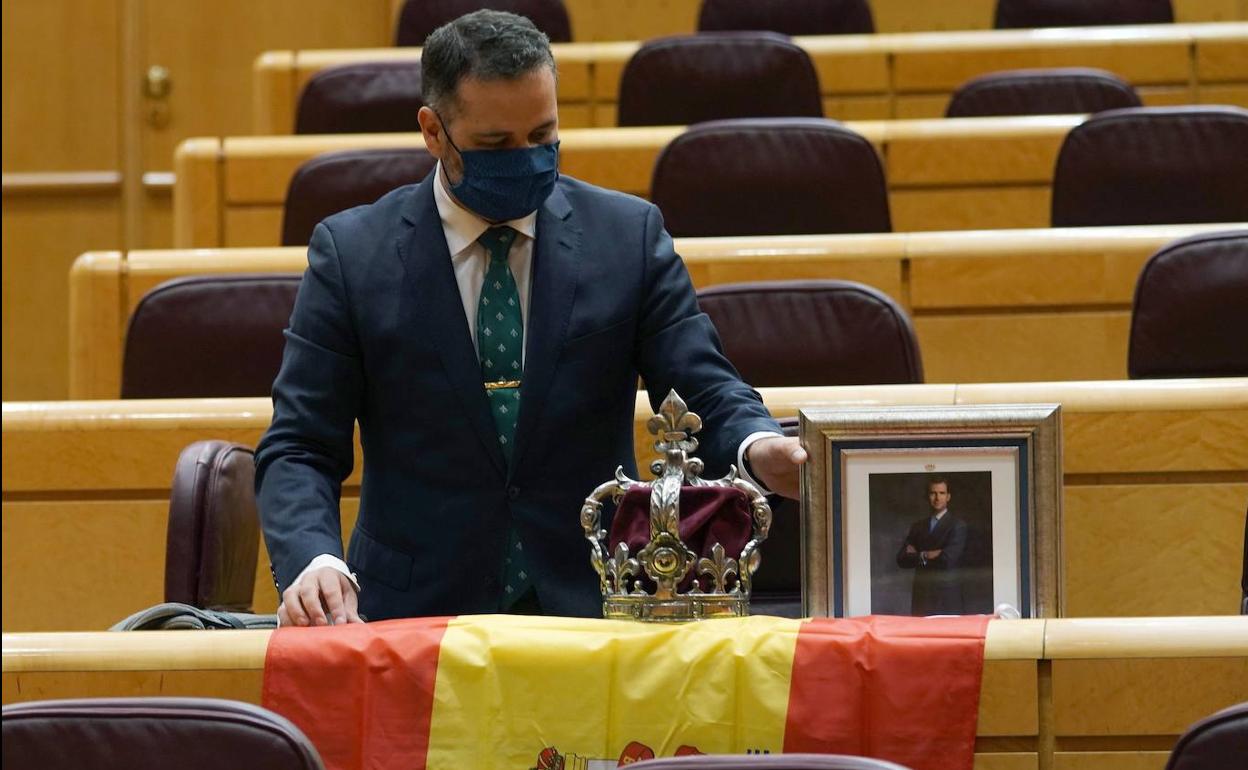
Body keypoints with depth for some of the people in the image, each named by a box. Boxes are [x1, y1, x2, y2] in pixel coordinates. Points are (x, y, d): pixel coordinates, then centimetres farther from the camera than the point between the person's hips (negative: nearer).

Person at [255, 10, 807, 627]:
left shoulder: (629, 236, 10)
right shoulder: (351, 253, 6)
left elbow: (703, 392, 7)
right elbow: (298, 450, 4)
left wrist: (757, 448, -18)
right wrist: (314, 561, -18)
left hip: (591, 611, 1)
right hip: (416, 616, 0)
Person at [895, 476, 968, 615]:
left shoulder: (957, 526, 0)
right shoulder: (917, 527, 15)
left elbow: (948, 558, -12)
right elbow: (902, 559, 7)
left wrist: (920, 556, 1)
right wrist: (924, 556, -7)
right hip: (922, 596, 4)